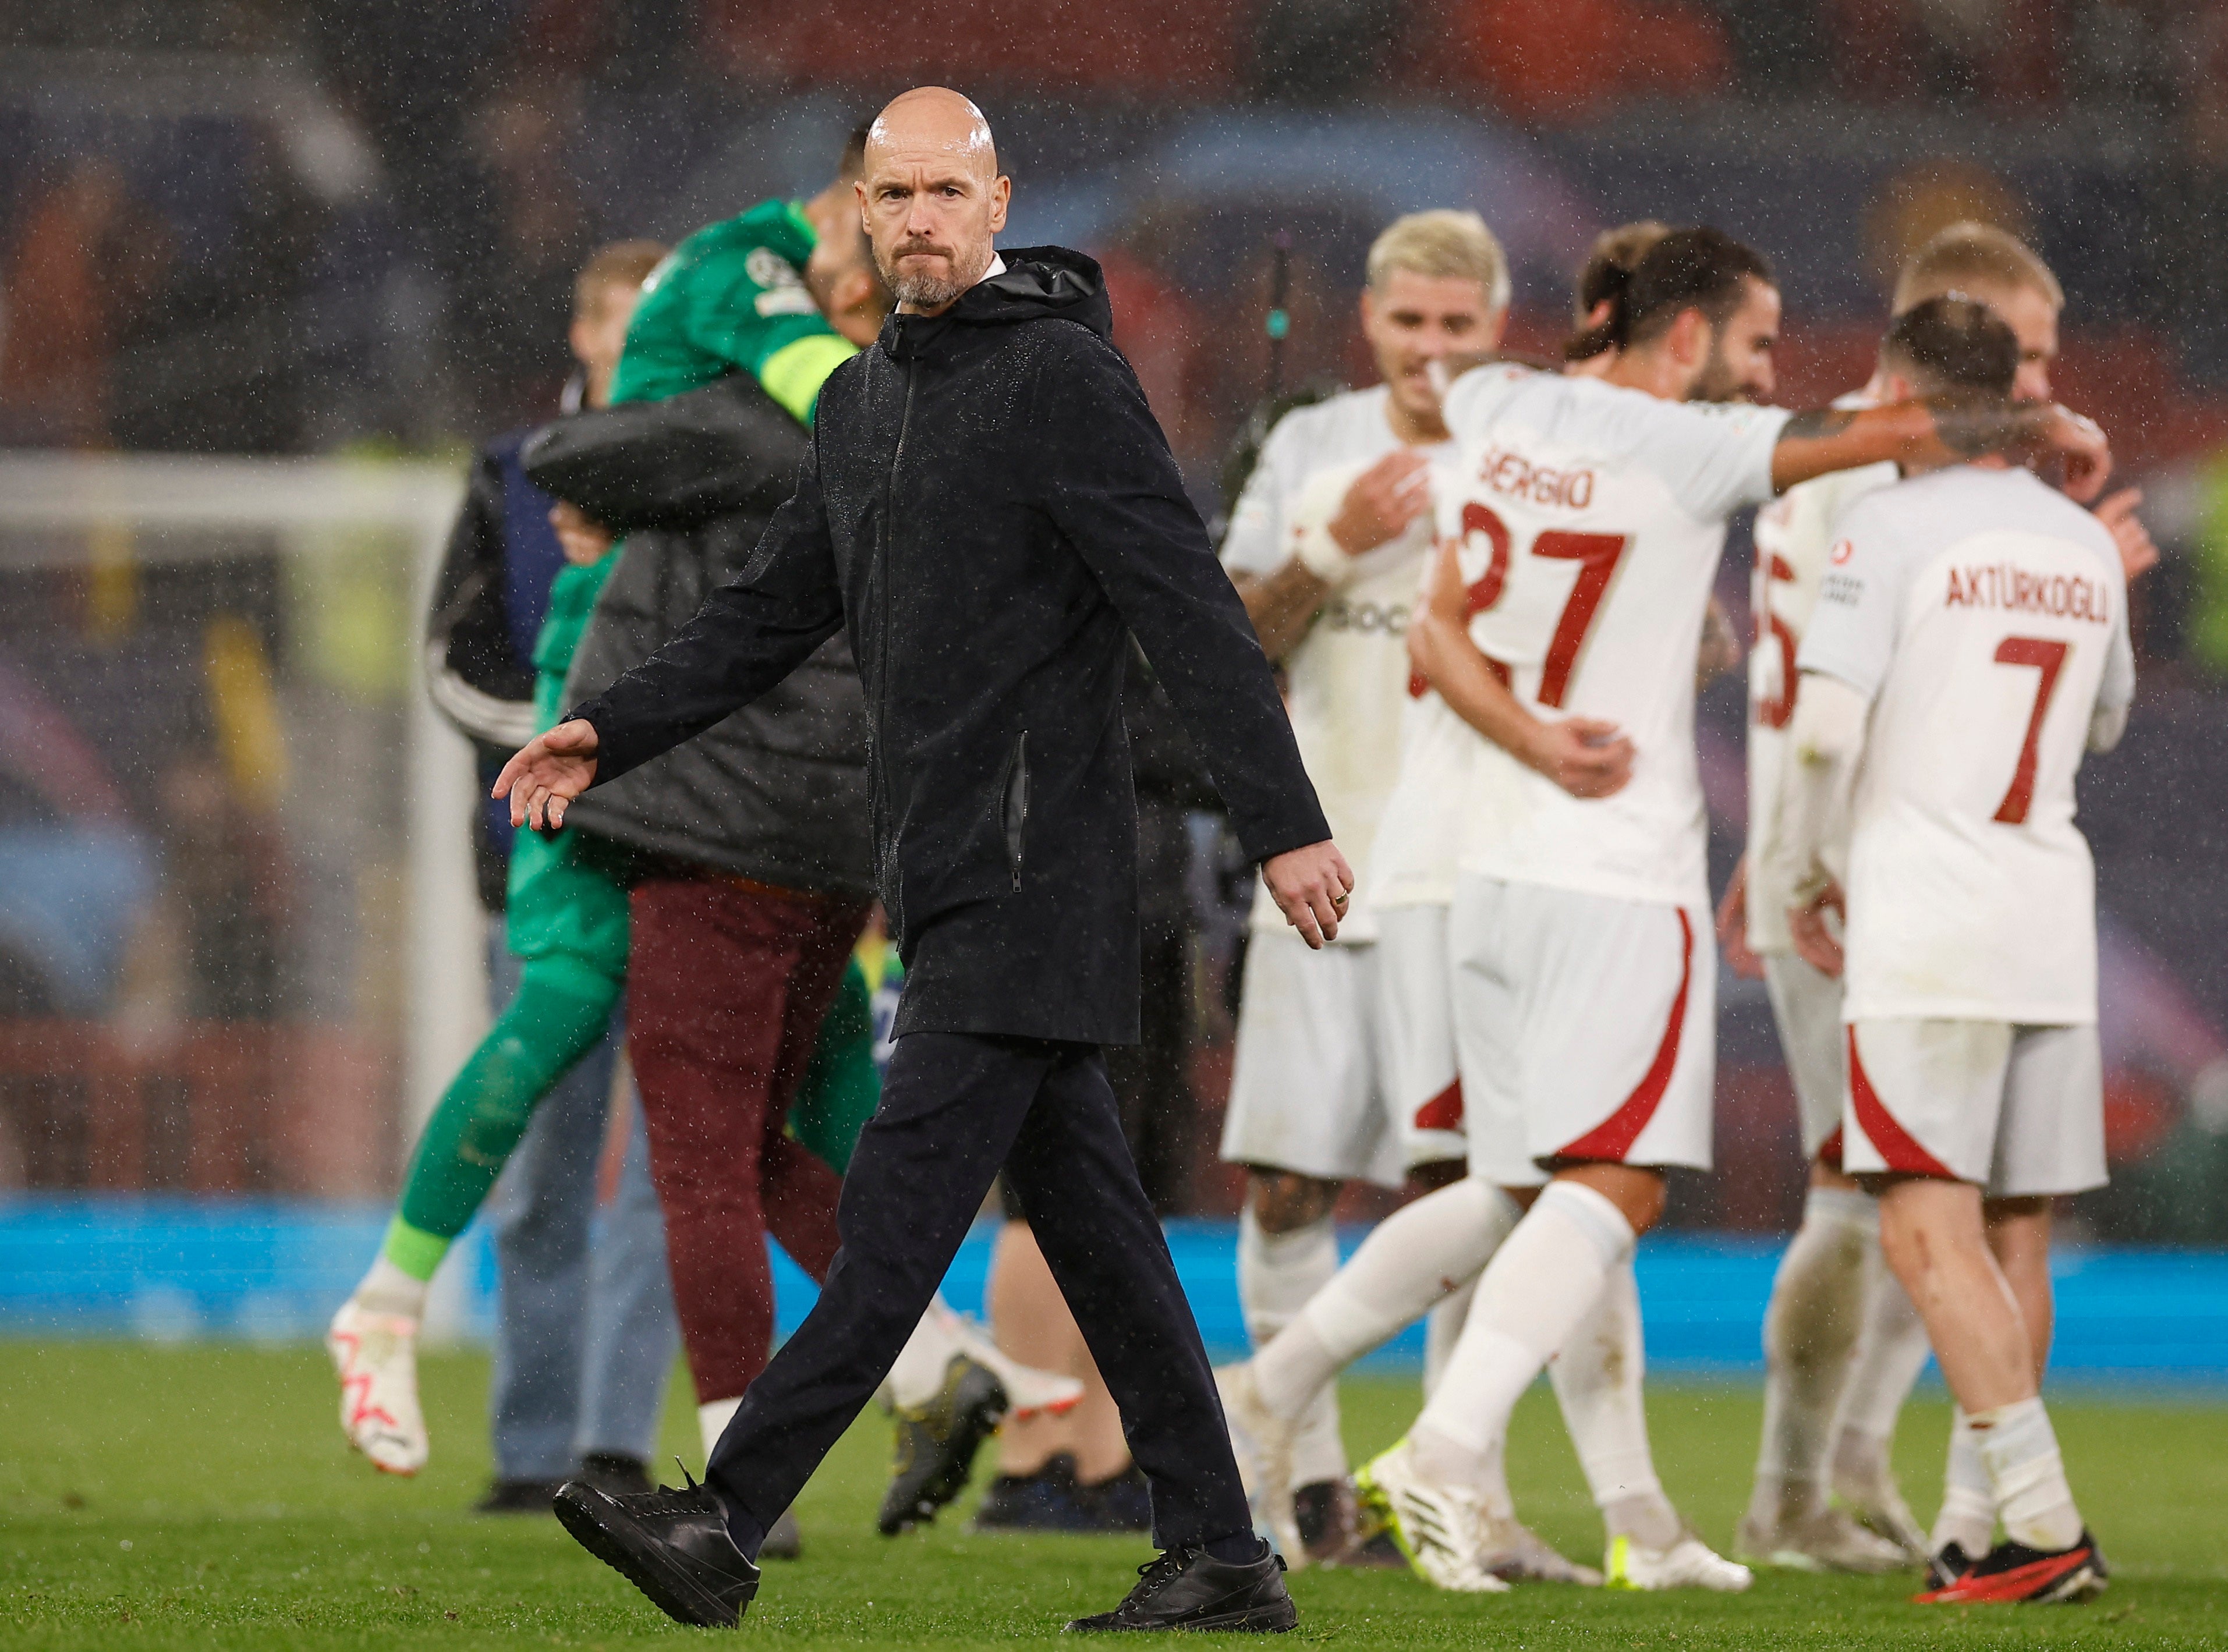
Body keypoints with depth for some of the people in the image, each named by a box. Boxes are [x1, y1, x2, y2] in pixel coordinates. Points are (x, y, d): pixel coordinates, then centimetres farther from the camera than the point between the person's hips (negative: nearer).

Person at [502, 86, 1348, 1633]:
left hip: (1034, 883, -9)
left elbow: (1194, 613, -14)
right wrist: (611, 733, 12)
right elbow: (771, 615, 23)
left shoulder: (1064, 377, -10)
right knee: (1089, 1220, 9)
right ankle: (1221, 1559, 11)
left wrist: (1286, 822, -19)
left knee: (904, 1203, -10)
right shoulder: (863, 403, 16)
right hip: (949, 878, 9)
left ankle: (728, 1521, -15)